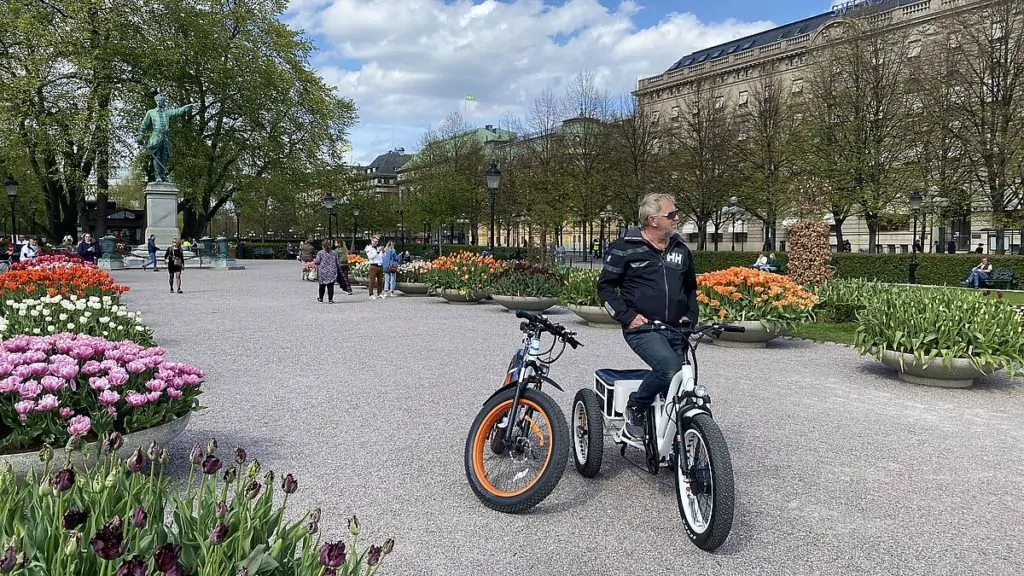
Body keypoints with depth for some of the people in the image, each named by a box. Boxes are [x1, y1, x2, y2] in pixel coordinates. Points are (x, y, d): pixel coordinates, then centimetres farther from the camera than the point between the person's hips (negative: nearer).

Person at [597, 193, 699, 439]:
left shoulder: (681, 249, 14)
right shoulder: (626, 247, -3)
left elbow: (690, 287, 28)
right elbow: (605, 286, 0)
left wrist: (690, 316, 12)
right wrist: (628, 316, -11)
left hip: (675, 330, 6)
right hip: (642, 327, -6)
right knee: (669, 367, -30)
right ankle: (635, 407, -6)